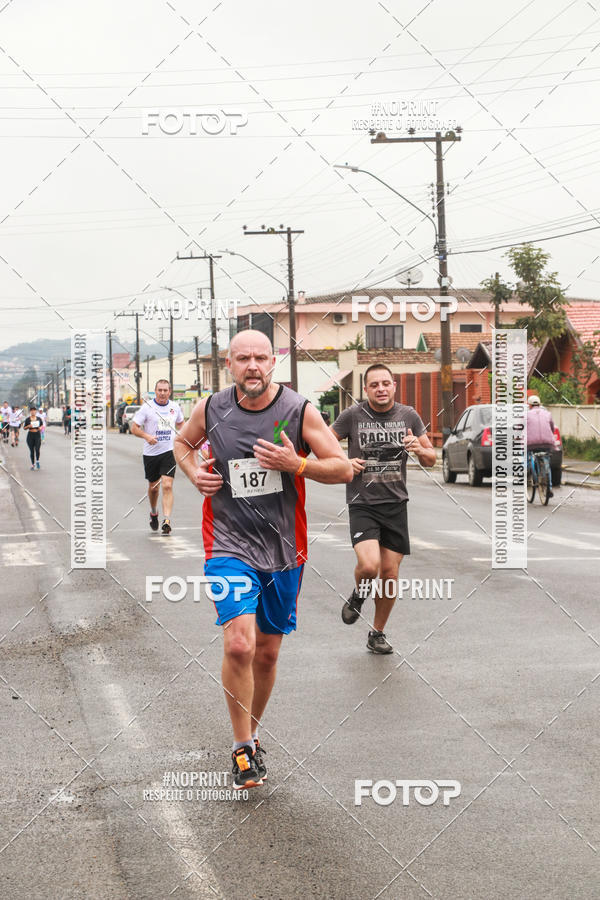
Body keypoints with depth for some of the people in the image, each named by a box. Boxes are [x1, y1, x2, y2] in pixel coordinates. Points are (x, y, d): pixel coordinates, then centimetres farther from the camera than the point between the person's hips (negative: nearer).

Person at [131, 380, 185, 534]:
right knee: (153, 487, 13)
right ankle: (154, 513, 41)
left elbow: (180, 423, 25)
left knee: (167, 486, -14)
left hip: (169, 452, 0)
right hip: (150, 453, 0)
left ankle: (166, 521, -18)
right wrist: (146, 436, -23)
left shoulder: (175, 407, 5)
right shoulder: (147, 407, -5)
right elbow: (134, 427, -6)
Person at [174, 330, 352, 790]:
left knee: (267, 652, 13)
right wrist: (194, 472, -1)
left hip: (283, 548, 1)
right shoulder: (211, 409, -2)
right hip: (229, 543, -1)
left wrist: (297, 465, -20)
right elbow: (183, 442, 19)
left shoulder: (299, 410, -6)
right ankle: (243, 747, -2)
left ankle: (251, 733, 37)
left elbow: (344, 468, -3)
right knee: (238, 644, -18)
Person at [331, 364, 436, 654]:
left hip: (395, 503, 3)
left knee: (390, 571, 4)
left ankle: (377, 633, 23)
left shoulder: (408, 415, 4)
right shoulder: (353, 415, -4)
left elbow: (432, 459, 9)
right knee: (369, 565, -22)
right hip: (362, 503, -3)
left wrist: (419, 449, -13)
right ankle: (358, 595, 14)